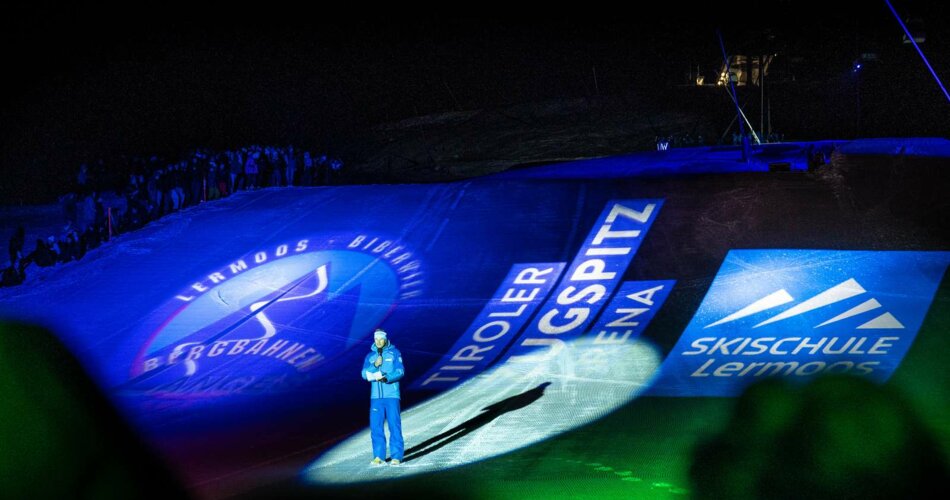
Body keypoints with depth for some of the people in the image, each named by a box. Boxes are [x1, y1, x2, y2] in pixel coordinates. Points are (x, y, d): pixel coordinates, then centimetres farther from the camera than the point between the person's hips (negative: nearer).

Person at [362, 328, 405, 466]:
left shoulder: (394, 353, 4)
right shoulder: (370, 356, 14)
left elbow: (400, 371, -6)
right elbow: (365, 374, 4)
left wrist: (386, 378, -21)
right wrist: (375, 365, -13)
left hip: (391, 395, -3)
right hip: (375, 396, 3)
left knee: (394, 424, -5)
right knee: (375, 426, 0)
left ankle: (396, 456, -3)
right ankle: (379, 456, 7)